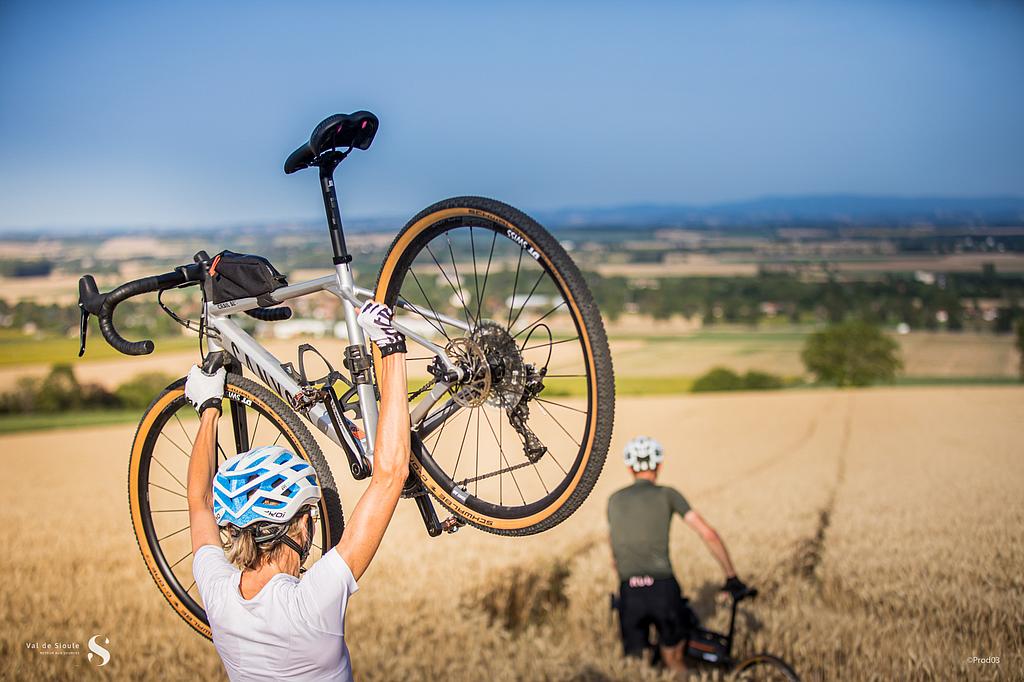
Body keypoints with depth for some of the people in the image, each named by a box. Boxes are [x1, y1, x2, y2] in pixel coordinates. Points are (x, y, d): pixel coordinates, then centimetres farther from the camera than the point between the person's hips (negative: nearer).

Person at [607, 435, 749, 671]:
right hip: (663, 587, -2)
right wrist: (732, 576, 8)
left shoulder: (614, 500, 15)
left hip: (629, 593, 2)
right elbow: (708, 534, -1)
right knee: (674, 662, 18)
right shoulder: (666, 494, 5)